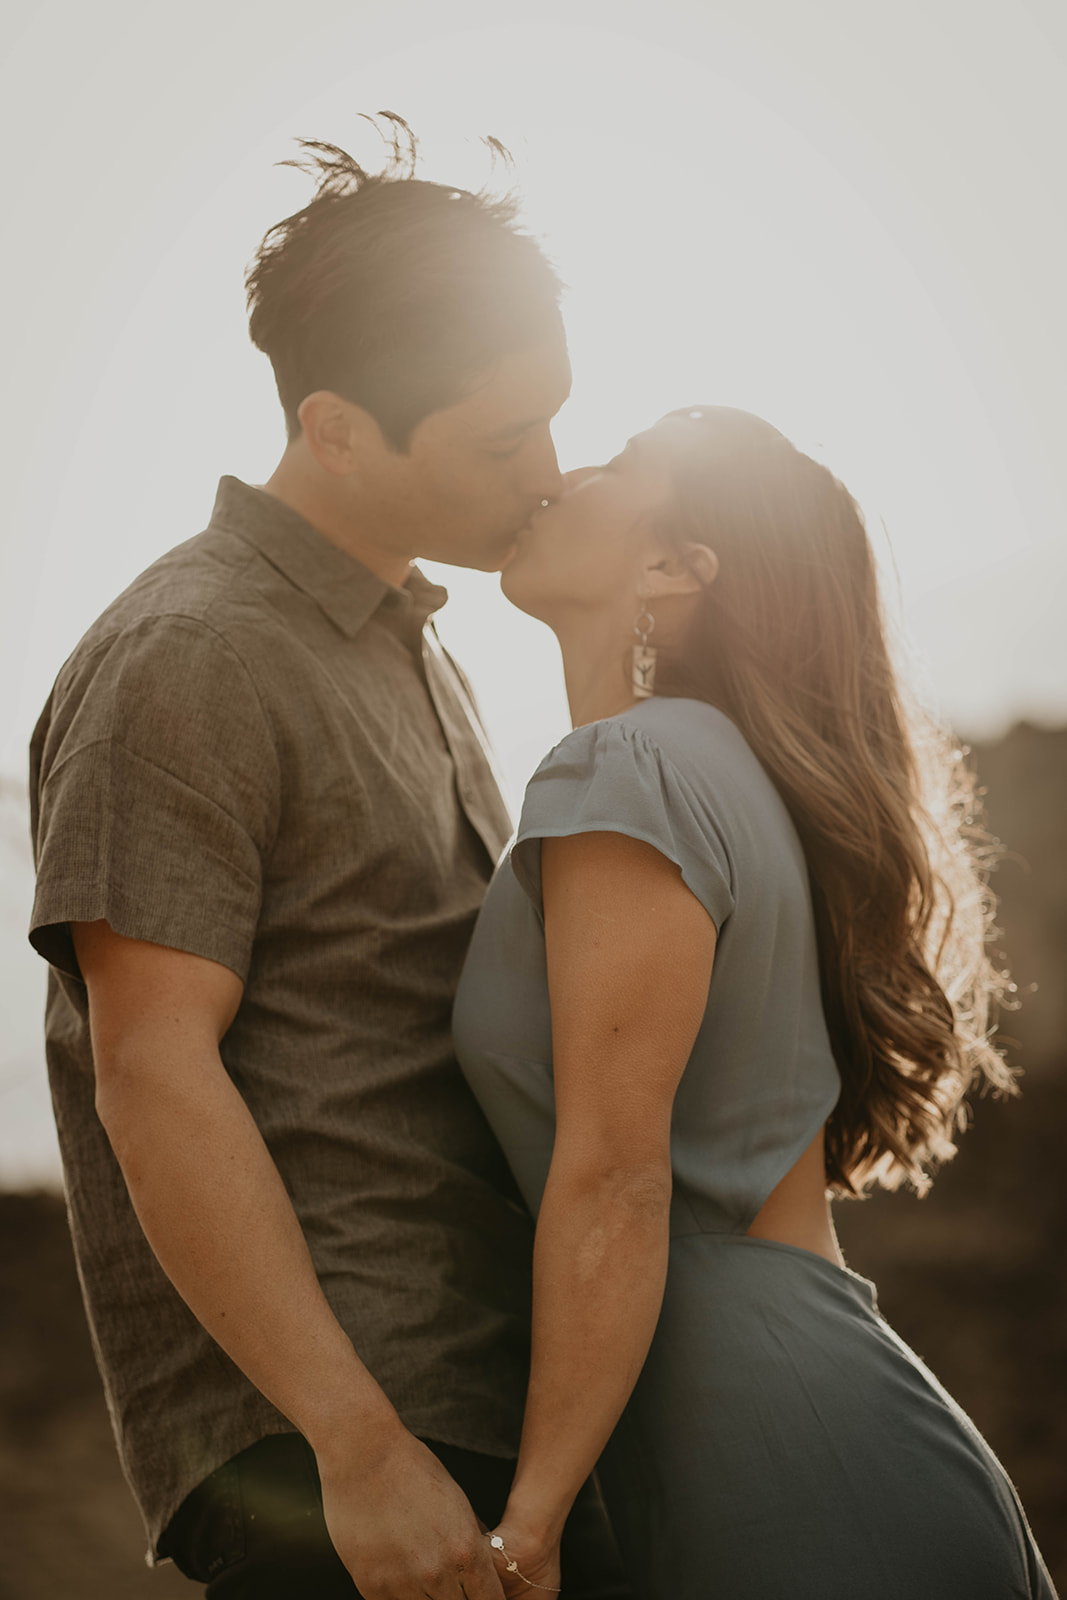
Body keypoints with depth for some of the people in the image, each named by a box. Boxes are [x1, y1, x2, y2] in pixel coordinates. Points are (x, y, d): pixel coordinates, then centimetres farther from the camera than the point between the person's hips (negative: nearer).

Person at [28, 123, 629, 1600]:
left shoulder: (417, 659, 19)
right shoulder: (183, 665, -10)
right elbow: (152, 1077, -17)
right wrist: (361, 1446, -21)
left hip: (478, 1406, 9)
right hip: (309, 1427, -8)